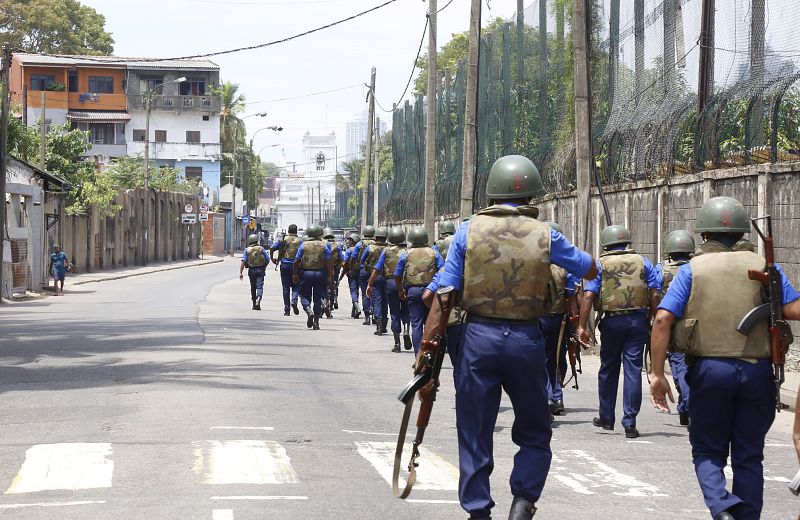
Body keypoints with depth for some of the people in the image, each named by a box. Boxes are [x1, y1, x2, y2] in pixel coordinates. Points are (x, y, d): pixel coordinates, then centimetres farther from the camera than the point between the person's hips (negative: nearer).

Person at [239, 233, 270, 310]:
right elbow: (267, 259, 0)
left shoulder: (247, 250, -1)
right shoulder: (261, 249, -1)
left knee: (253, 287, 14)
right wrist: (264, 267, 19)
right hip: (260, 270, -1)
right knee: (259, 287, -4)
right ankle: (258, 300, -28)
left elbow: (243, 261, -8)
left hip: (251, 270, 1)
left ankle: (254, 304, 20)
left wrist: (240, 273, -8)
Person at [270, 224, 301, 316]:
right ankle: (294, 301, -17)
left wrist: (272, 258, 8)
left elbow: (272, 248, -5)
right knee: (295, 286, 10)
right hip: (295, 265, -1)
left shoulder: (283, 239, 4)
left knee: (286, 287, 5)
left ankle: (286, 309, 5)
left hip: (284, 265, 1)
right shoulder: (299, 241, 1)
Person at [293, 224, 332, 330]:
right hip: (320, 273, 1)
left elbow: (297, 260, -2)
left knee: (305, 295, 10)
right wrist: (329, 275, 0)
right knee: (318, 298, 8)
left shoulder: (303, 244, -2)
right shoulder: (324, 245, -2)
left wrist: (295, 274, 5)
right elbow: (328, 262, -5)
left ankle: (309, 312, -18)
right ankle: (316, 322, 8)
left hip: (306, 273, -1)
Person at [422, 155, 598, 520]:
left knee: (475, 435, 9)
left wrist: (427, 346, -1)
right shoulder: (545, 236, 0)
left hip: (478, 338, 0)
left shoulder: (468, 231, -1)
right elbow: (591, 271, 16)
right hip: (526, 341, 0)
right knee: (534, 435, 16)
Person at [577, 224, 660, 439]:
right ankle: (630, 422, -4)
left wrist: (582, 326, -6)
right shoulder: (642, 262, 7)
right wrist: (651, 320, 9)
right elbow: (655, 294, 0)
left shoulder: (600, 265, 2)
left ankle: (606, 418, 23)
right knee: (633, 369, 0)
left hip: (612, 321, -1)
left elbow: (588, 296, -7)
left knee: (608, 369, 14)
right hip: (638, 320, 1)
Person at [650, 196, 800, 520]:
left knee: (708, 451, 11)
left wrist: (657, 374, -6)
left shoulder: (691, 270, 3)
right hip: (757, 372, 1)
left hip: (709, 370, -1)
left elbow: (663, 319, -8)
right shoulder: (764, 267, 5)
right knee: (748, 456, 12)